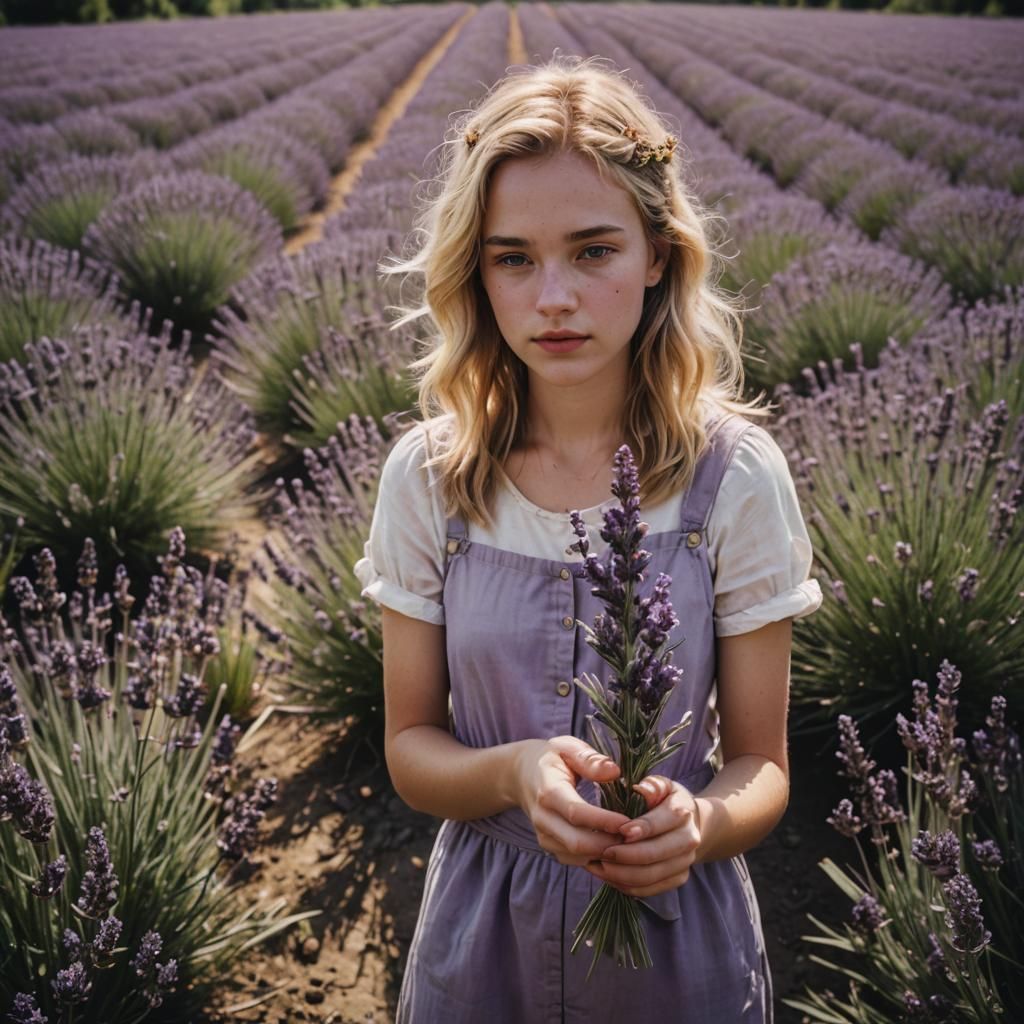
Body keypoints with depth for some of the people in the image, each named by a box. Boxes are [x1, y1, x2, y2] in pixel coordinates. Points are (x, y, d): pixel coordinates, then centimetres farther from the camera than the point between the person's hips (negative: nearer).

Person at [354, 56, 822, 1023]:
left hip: (680, 939, -1)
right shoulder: (429, 475, -10)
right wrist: (513, 771, -25)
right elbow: (409, 746, -4)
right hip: (482, 936, 1)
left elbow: (760, 764, -7)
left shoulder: (736, 477, -14)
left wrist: (699, 825, -29)